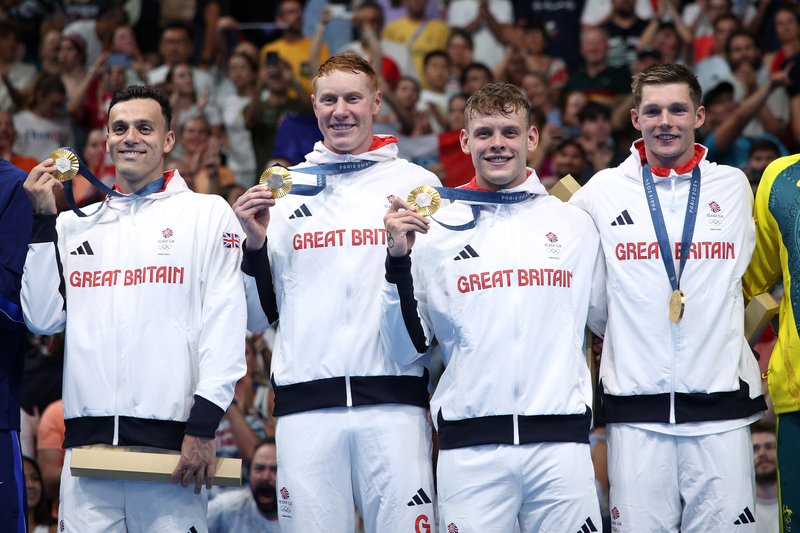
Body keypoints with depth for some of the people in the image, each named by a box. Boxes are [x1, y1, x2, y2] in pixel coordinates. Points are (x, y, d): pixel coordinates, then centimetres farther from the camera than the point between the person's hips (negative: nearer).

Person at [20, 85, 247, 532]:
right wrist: (44, 221, 6)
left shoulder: (208, 214, 5)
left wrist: (203, 427, -11)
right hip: (88, 436, 3)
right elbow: (44, 319, 10)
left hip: (169, 436, -3)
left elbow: (224, 323, -2)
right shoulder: (77, 224, 18)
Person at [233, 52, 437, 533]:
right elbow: (258, 318, 16)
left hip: (393, 402, -2)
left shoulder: (418, 184, 9)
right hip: (305, 401, 2)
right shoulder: (284, 189, 16)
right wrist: (256, 245, 0)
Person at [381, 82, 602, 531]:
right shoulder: (434, 232, 7)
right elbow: (408, 349, 5)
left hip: (559, 443, 1)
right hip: (470, 447, -1)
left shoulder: (575, 224, 10)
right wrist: (399, 260, -4)